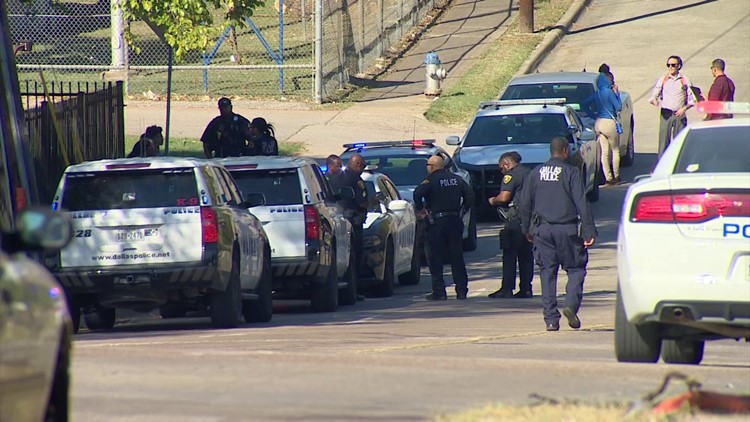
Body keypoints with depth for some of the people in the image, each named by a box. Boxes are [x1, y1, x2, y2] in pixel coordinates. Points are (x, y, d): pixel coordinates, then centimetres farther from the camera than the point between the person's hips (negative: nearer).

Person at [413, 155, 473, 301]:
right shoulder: (456, 179, 9)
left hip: (437, 222, -5)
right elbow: (470, 196, 8)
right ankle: (462, 291, 9)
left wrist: (421, 209, -7)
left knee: (435, 258, 2)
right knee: (457, 257, 10)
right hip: (455, 221, 5)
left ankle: (439, 291, -2)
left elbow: (417, 194, -22)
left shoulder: (430, 181, -7)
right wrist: (462, 211, 14)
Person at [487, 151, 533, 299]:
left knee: (510, 254, -5)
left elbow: (504, 197, -19)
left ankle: (507, 289, -8)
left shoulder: (511, 175, -8)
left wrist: (493, 200, 1)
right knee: (526, 255, 10)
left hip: (516, 220, -8)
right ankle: (526, 289, 9)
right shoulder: (529, 173, 16)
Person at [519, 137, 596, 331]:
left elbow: (525, 204, 11)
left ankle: (551, 319, 2)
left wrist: (527, 229, 21)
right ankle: (571, 304, -16)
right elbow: (581, 203, -9)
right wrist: (589, 231, -8)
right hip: (566, 228, -3)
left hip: (542, 229, 3)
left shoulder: (535, 173, 9)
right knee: (575, 268, 7)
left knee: (547, 273, 6)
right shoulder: (571, 172, -4)